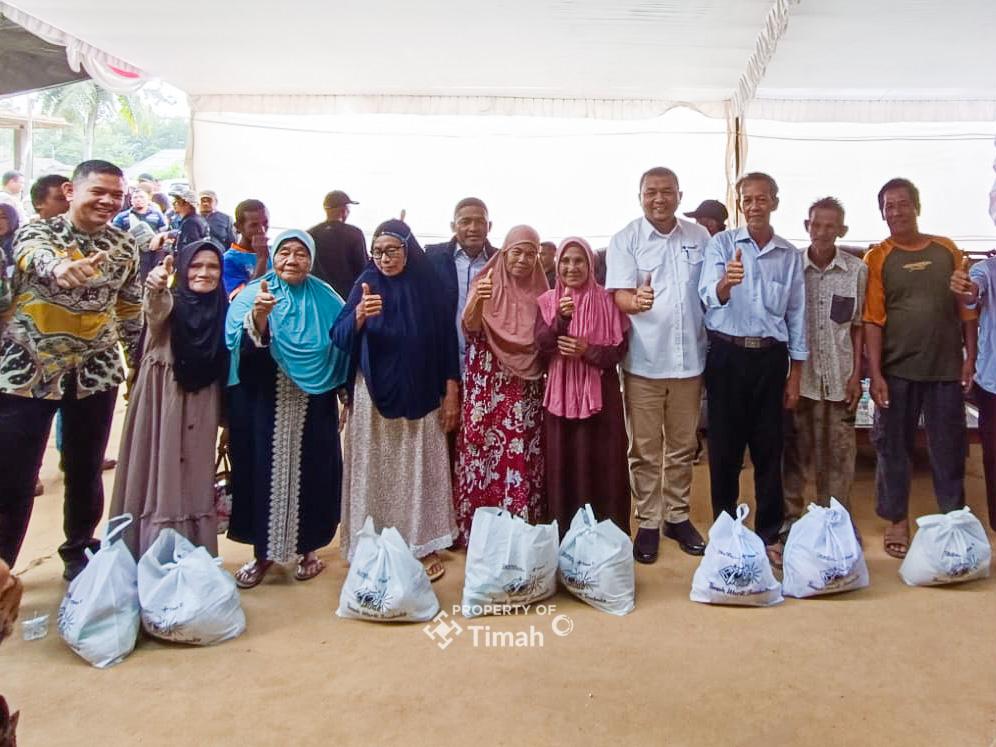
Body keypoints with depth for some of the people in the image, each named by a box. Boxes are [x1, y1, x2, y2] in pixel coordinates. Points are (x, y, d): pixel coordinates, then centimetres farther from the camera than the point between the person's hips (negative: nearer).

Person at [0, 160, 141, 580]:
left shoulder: (124, 246, 5)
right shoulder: (37, 231, -7)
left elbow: (130, 312, 13)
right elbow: (34, 256, -32)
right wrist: (60, 266, -55)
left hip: (95, 372, 3)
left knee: (86, 471, 13)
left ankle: (80, 554, 33)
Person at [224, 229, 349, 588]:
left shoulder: (325, 299, 5)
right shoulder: (252, 294, -1)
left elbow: (342, 346, 7)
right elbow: (244, 345, -18)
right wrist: (259, 313, -36)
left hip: (312, 406, 1)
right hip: (263, 404, -1)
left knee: (308, 472, 7)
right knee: (263, 470, 4)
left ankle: (306, 548, 24)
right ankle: (263, 551, 19)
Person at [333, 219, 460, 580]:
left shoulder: (428, 285, 0)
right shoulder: (366, 283, -1)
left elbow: (446, 339, 2)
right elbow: (340, 338, -9)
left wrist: (451, 394, -1)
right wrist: (359, 315, -30)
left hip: (420, 396, 0)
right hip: (374, 396, 0)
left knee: (419, 470, 6)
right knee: (375, 471, 4)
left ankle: (424, 544, 16)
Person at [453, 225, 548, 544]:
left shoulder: (540, 291, 9)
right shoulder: (486, 283, -1)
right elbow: (470, 327, -19)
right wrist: (477, 301, -38)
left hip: (526, 391, 3)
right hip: (487, 388, -3)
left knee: (522, 458, 2)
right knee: (483, 452, -3)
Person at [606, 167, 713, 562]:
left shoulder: (699, 237, 7)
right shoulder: (625, 240, -3)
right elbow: (618, 295, -13)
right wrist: (636, 300, -33)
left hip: (689, 357, 3)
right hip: (644, 360, -3)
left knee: (683, 446, 13)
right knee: (645, 448, 5)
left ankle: (678, 516, 27)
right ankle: (648, 522, 17)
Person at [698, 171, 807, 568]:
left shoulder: (790, 255, 9)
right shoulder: (721, 244, 1)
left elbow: (796, 317, 11)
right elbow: (709, 295, -16)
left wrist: (795, 376, 8)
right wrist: (725, 282, -39)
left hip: (770, 357, 2)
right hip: (727, 354, -2)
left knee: (769, 450, 7)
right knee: (724, 447, 4)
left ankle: (769, 535, 19)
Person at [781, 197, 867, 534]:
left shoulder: (857, 270, 0)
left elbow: (857, 325, 5)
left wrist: (856, 374, 0)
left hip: (840, 377, 0)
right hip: (799, 375, 0)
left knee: (839, 454, 7)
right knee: (795, 452, 9)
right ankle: (789, 517, 23)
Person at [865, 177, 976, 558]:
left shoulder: (947, 250, 6)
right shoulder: (877, 258, -1)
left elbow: (966, 307, 7)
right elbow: (873, 319, -7)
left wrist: (971, 357, 0)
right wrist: (875, 374, -12)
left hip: (946, 368, 2)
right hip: (897, 370, -1)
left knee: (949, 448, 9)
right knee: (893, 446, 7)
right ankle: (897, 521, 20)